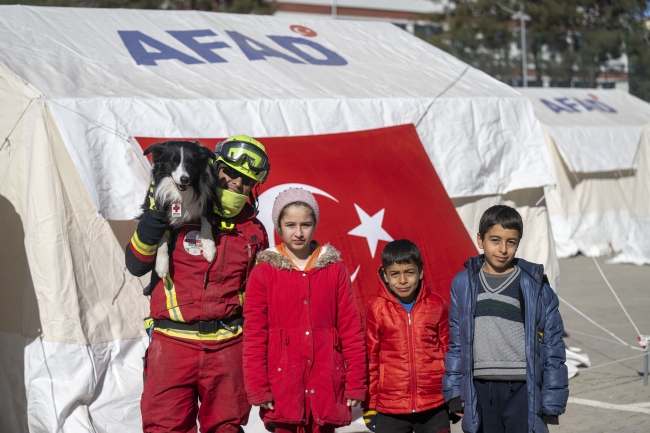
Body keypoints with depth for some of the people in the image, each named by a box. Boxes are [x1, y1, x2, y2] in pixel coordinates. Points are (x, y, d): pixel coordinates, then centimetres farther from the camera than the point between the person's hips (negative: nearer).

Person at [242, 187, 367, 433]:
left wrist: (355, 383, 0)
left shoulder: (334, 269, 5)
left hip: (326, 384, 1)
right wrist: (258, 388, -6)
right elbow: (254, 336, -2)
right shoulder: (264, 272, 0)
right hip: (282, 387, -1)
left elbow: (351, 330, 4)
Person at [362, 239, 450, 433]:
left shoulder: (437, 305, 1)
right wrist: (369, 403, 4)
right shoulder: (376, 308, -4)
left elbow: (448, 352, 9)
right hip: (389, 408, -1)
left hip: (434, 406, 1)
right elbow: (369, 358, 2)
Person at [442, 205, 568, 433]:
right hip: (480, 392, 3)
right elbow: (456, 342, 10)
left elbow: (553, 346, 0)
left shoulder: (535, 286, -3)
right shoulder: (464, 283, 4)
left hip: (523, 391, -3)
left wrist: (551, 403, -3)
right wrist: (454, 392, 5)